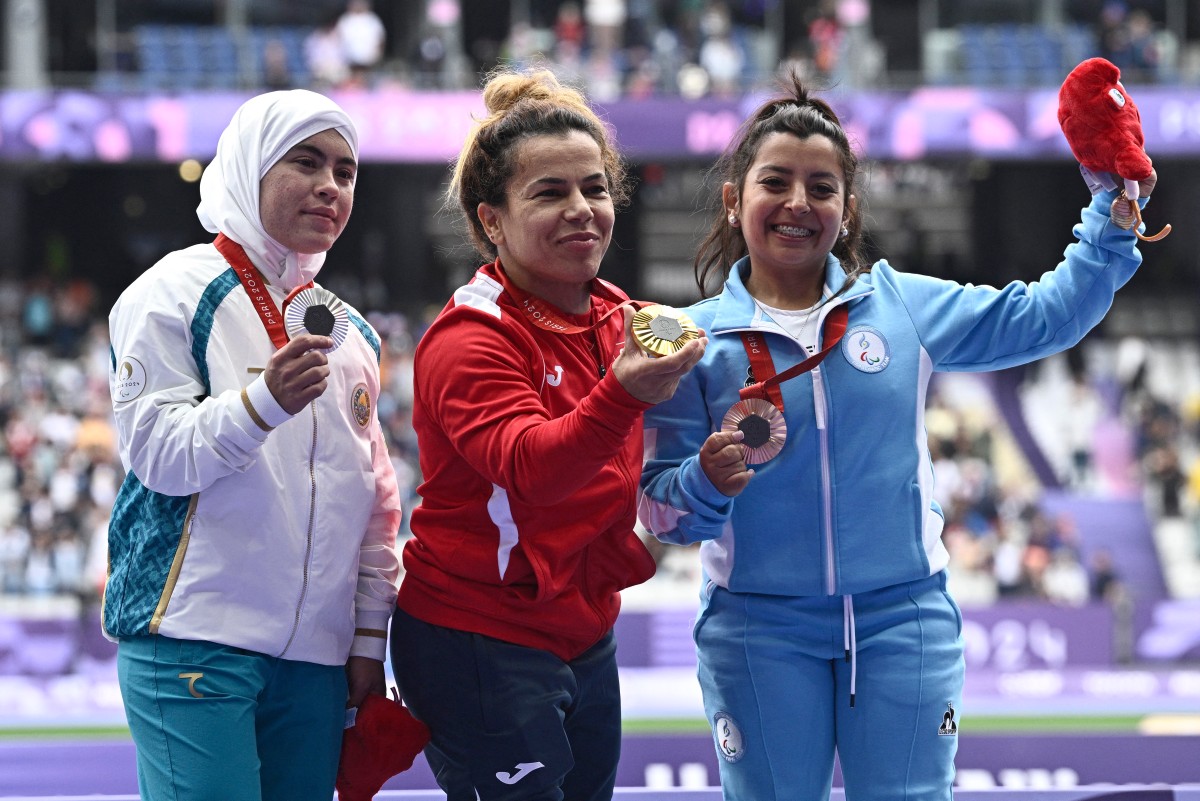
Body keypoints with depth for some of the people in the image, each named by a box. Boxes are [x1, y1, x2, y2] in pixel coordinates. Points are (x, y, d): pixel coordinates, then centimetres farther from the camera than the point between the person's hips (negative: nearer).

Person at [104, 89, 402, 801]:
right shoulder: (176, 292, -2)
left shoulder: (349, 332, 17)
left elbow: (376, 499, 18)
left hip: (314, 652, 6)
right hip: (193, 635, -6)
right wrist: (264, 401, -26)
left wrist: (369, 639, 14)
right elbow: (156, 452, -12)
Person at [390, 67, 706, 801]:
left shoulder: (617, 320, 7)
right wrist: (622, 393, -50)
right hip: (481, 650, -8)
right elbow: (529, 464, -33)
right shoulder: (469, 341, -16)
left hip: (586, 641, 8)